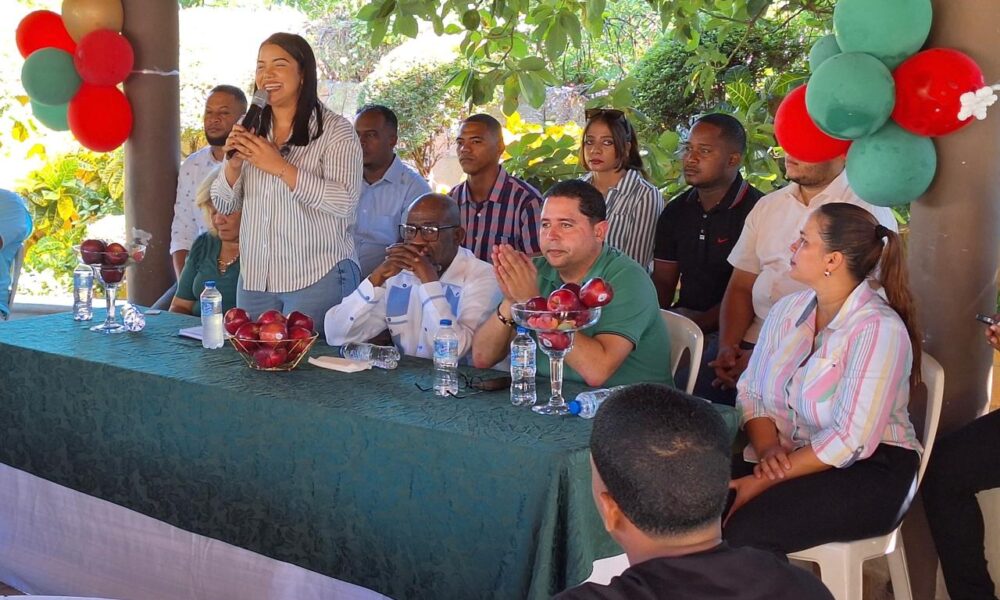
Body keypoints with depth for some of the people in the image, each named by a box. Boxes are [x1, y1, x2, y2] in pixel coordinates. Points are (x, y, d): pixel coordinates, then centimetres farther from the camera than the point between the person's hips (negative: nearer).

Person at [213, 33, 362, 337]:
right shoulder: (251, 129, 11)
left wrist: (280, 166, -21)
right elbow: (224, 205, 13)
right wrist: (233, 164, -7)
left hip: (317, 278, -5)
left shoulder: (335, 130, -7)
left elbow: (344, 203, -20)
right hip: (254, 280, 6)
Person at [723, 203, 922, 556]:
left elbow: (852, 441, -20)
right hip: (787, 460, 6)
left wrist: (762, 482, -22)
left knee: (744, 530, -31)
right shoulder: (786, 310, 9)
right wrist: (768, 447, -14)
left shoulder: (879, 329, -14)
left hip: (869, 471, -6)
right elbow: (750, 392, 7)